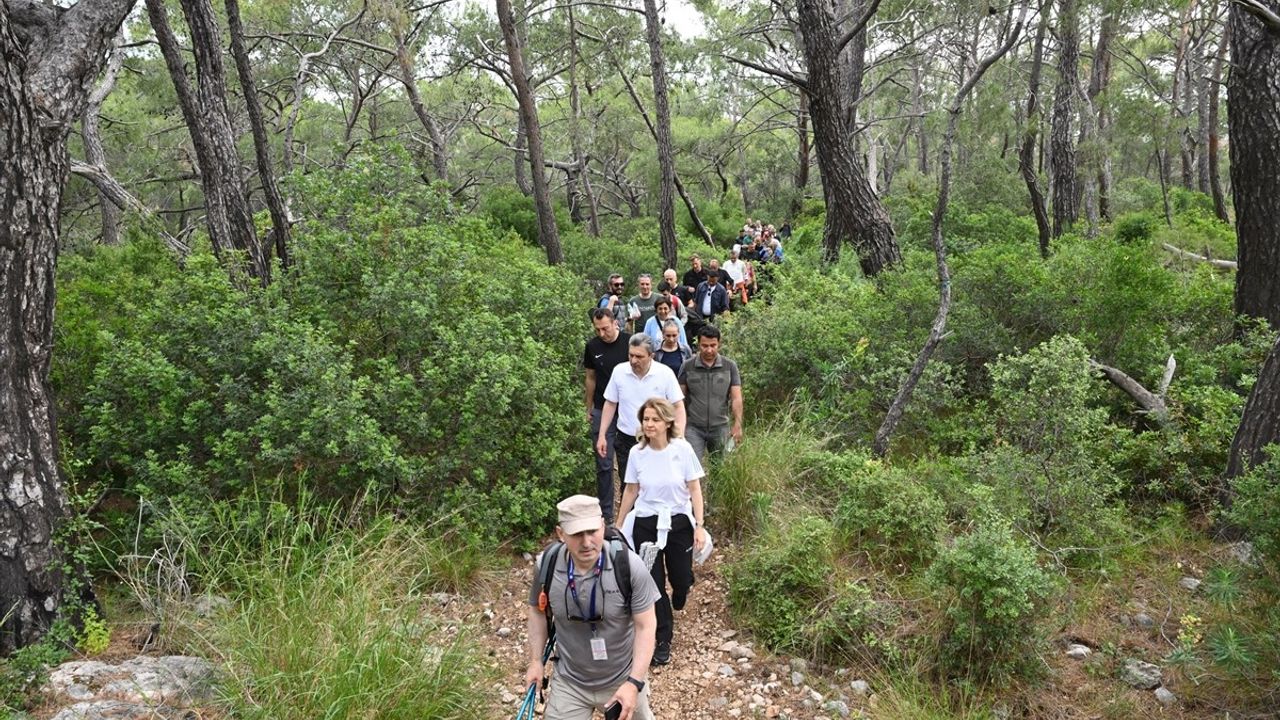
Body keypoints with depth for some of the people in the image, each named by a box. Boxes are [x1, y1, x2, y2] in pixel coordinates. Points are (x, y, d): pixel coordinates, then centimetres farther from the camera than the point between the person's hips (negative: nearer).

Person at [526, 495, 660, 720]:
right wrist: (535, 661, 3)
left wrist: (634, 683, -21)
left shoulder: (630, 566, -24)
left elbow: (645, 626, -17)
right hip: (569, 682, 1)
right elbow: (538, 610, 4)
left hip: (624, 680, -1)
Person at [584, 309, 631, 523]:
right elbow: (590, 379, 9)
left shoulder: (630, 343, -8)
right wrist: (589, 409, 11)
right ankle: (605, 513, 14)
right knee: (604, 464, 4)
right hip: (602, 411, 1)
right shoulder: (592, 347, -1)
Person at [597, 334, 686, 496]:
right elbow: (610, 404, 6)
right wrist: (601, 436, 5)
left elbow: (678, 407, -6)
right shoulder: (619, 371, -5)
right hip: (625, 439, 2)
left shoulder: (665, 373, -11)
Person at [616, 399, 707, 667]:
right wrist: (619, 526, 9)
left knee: (682, 578, 8)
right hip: (646, 524, 1)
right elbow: (630, 491, 4)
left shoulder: (682, 449, -14)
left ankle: (677, 601, 48)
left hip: (678, 523, -1)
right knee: (653, 581, 5)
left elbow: (694, 489, -7)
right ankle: (663, 638, 24)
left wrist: (699, 526, -10)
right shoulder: (637, 453, -8)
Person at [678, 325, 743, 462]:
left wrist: (738, 424, -11)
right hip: (694, 428, -1)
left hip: (720, 428, 1)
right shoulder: (687, 366, -1)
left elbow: (736, 398, -3)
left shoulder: (730, 366, 0)